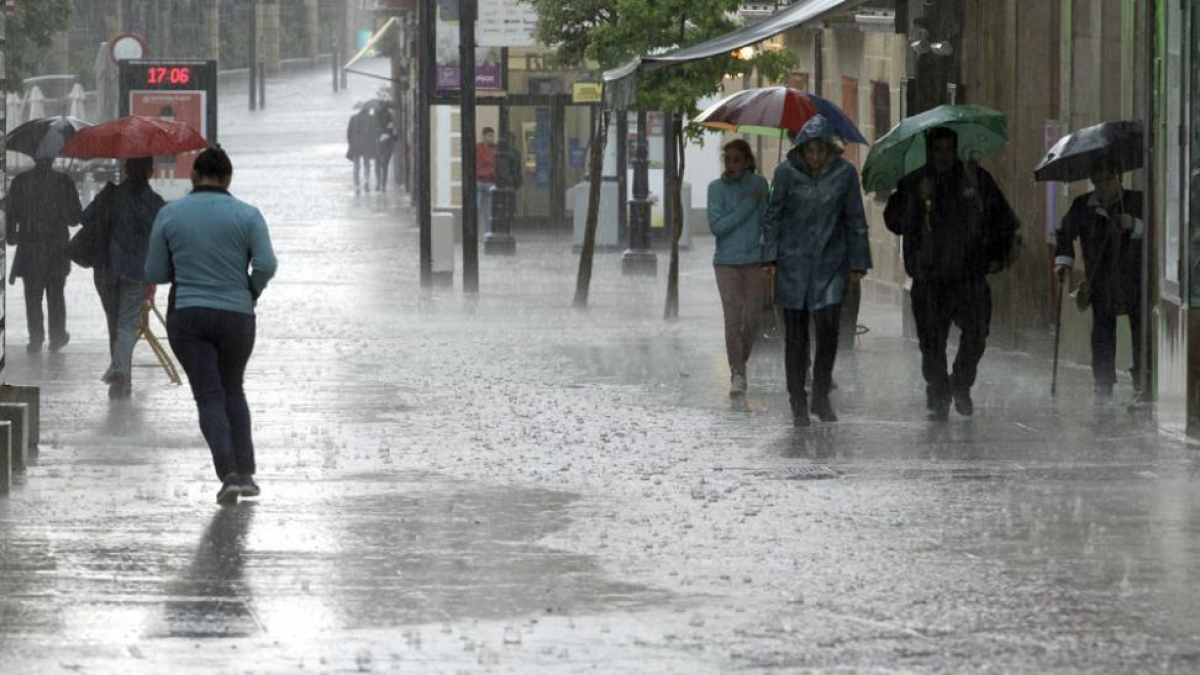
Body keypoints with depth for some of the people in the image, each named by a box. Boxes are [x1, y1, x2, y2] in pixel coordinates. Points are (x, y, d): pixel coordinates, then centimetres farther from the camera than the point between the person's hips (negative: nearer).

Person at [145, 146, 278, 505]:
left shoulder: (169, 215, -2)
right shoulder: (247, 215, -4)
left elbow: (154, 273, 1)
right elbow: (266, 264, -13)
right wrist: (253, 291, 7)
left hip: (186, 315, -1)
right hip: (235, 315, 1)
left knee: (209, 396, 0)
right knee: (232, 390, 20)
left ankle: (229, 473, -17)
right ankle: (246, 472, 13)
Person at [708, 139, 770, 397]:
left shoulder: (759, 184, 3)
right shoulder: (717, 188, -2)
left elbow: (767, 220, 8)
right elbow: (716, 226, -11)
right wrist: (746, 206, -14)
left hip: (755, 260, 2)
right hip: (727, 261, -2)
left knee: (752, 316, 4)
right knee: (733, 316, -8)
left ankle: (742, 361, 29)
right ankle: (737, 375, -6)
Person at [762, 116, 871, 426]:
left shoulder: (844, 173, -4)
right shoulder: (786, 172, -5)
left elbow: (855, 220, 4)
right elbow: (773, 216, 3)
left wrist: (858, 262, 5)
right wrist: (770, 255, -3)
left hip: (830, 261, 0)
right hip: (793, 261, 0)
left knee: (828, 326, -11)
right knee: (795, 333, 2)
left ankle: (821, 397, 6)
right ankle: (798, 404, 10)